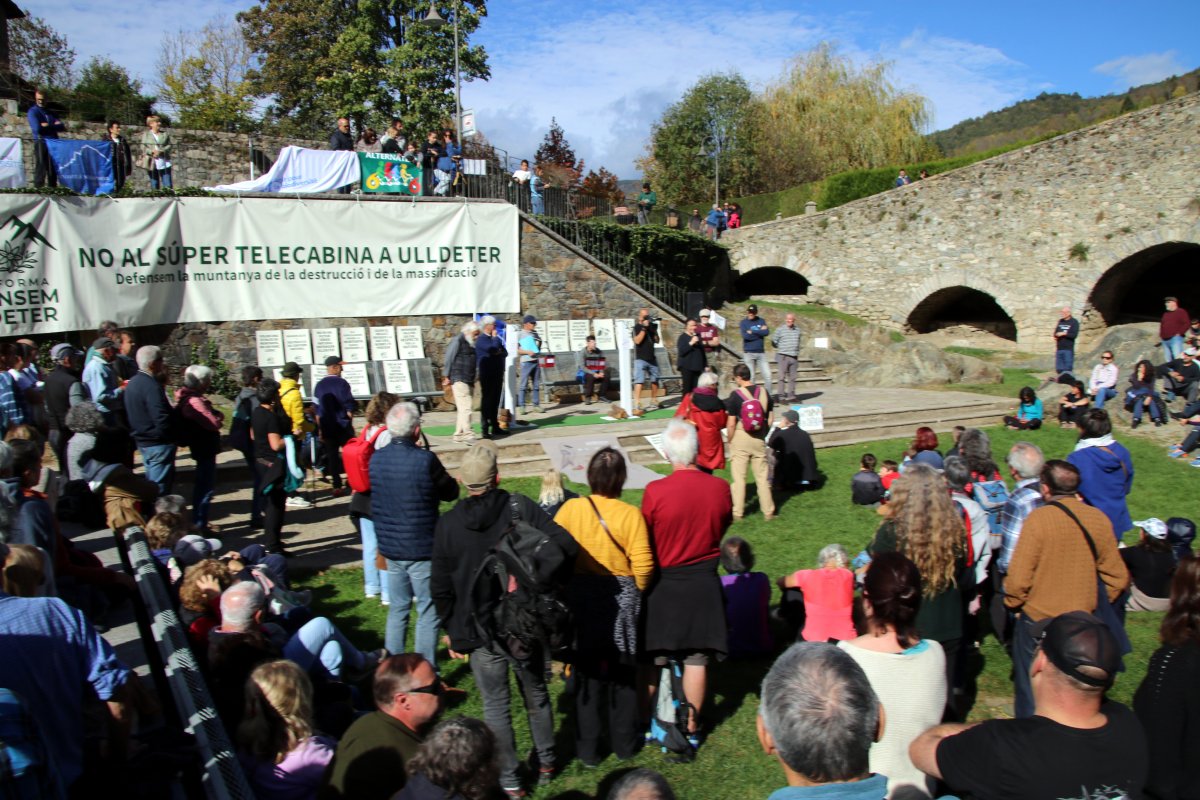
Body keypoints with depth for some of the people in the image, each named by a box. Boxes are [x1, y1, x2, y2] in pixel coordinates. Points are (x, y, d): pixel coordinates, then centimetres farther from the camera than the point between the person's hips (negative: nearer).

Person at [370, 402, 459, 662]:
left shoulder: (375, 459, -1)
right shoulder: (425, 460, -19)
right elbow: (451, 493, -6)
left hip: (390, 547, 6)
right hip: (422, 549, -6)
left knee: (397, 609, 19)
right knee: (428, 612, 6)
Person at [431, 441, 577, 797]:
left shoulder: (447, 524, -7)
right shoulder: (519, 506, -12)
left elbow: (441, 590, -3)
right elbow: (565, 545, -20)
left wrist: (455, 633, 8)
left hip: (479, 632, 0)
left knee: (496, 705, 12)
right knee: (536, 694, 20)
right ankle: (545, 762, 37)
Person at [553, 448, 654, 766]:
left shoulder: (569, 509, -10)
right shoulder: (631, 515, -15)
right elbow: (643, 566, -15)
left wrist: (563, 586, 9)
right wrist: (638, 591, 5)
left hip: (580, 597, 1)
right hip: (621, 598, -1)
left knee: (586, 672, 13)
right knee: (622, 670, 16)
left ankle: (587, 748, 22)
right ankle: (624, 742, 29)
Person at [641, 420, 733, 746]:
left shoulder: (655, 491, -19)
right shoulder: (720, 488, -11)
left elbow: (645, 540, -7)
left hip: (663, 583, -1)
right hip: (703, 584, 2)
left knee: (654, 658, 14)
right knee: (696, 658, 11)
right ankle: (691, 727, 23)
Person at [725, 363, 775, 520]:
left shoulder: (735, 396, -12)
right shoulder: (764, 393, 1)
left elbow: (731, 424, -13)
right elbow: (769, 420, 5)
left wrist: (729, 441, 1)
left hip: (740, 438, -4)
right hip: (759, 439, 4)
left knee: (739, 477, 5)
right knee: (762, 477, 11)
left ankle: (738, 513, 10)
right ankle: (768, 512, 16)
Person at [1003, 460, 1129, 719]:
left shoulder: (1038, 518, -20)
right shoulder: (1100, 519, -6)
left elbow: (1018, 576, -20)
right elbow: (1118, 577, 1)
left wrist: (1014, 603, -2)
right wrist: (1097, 603, 16)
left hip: (1037, 620, -4)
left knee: (1030, 686, 13)